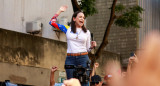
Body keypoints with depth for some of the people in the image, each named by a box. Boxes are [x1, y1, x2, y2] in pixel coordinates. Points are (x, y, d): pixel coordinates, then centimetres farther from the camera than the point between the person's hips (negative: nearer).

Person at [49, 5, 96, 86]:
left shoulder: (87, 32, 12)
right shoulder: (67, 29, 10)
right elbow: (52, 22, 11)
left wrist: (92, 46, -4)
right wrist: (59, 11, 14)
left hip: (83, 59, 0)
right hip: (70, 59, 0)